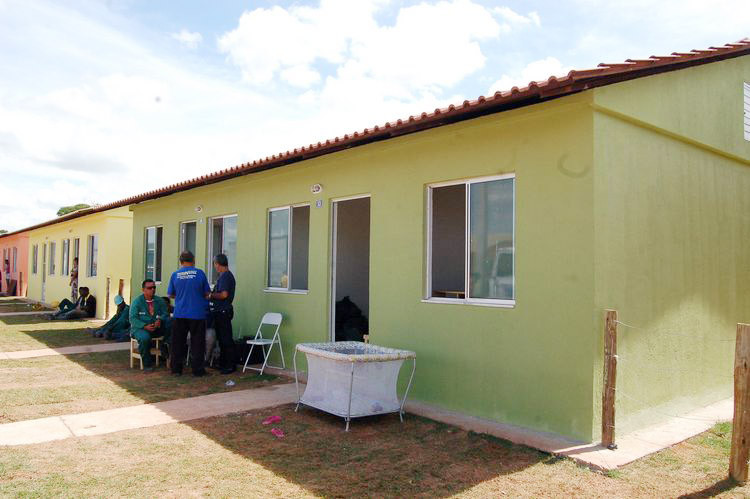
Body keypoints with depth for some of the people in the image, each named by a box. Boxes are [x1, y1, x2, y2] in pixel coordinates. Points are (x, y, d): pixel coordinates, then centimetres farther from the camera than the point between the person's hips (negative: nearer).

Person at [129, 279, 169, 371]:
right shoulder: (137, 302, -1)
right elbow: (133, 318, -8)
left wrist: (160, 320, -21)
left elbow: (165, 314, 3)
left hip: (157, 328, 3)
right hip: (140, 328, -3)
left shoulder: (159, 301, 10)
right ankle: (147, 364, -18)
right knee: (144, 338, -37)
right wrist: (145, 326, -23)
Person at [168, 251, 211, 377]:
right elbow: (207, 293, 2)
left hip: (180, 314, 2)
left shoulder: (175, 274, -1)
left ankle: (176, 369, 17)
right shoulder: (200, 273, -5)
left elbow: (170, 295, 7)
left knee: (178, 343, 12)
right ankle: (197, 370, 8)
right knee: (197, 343, 6)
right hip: (197, 314, -2)